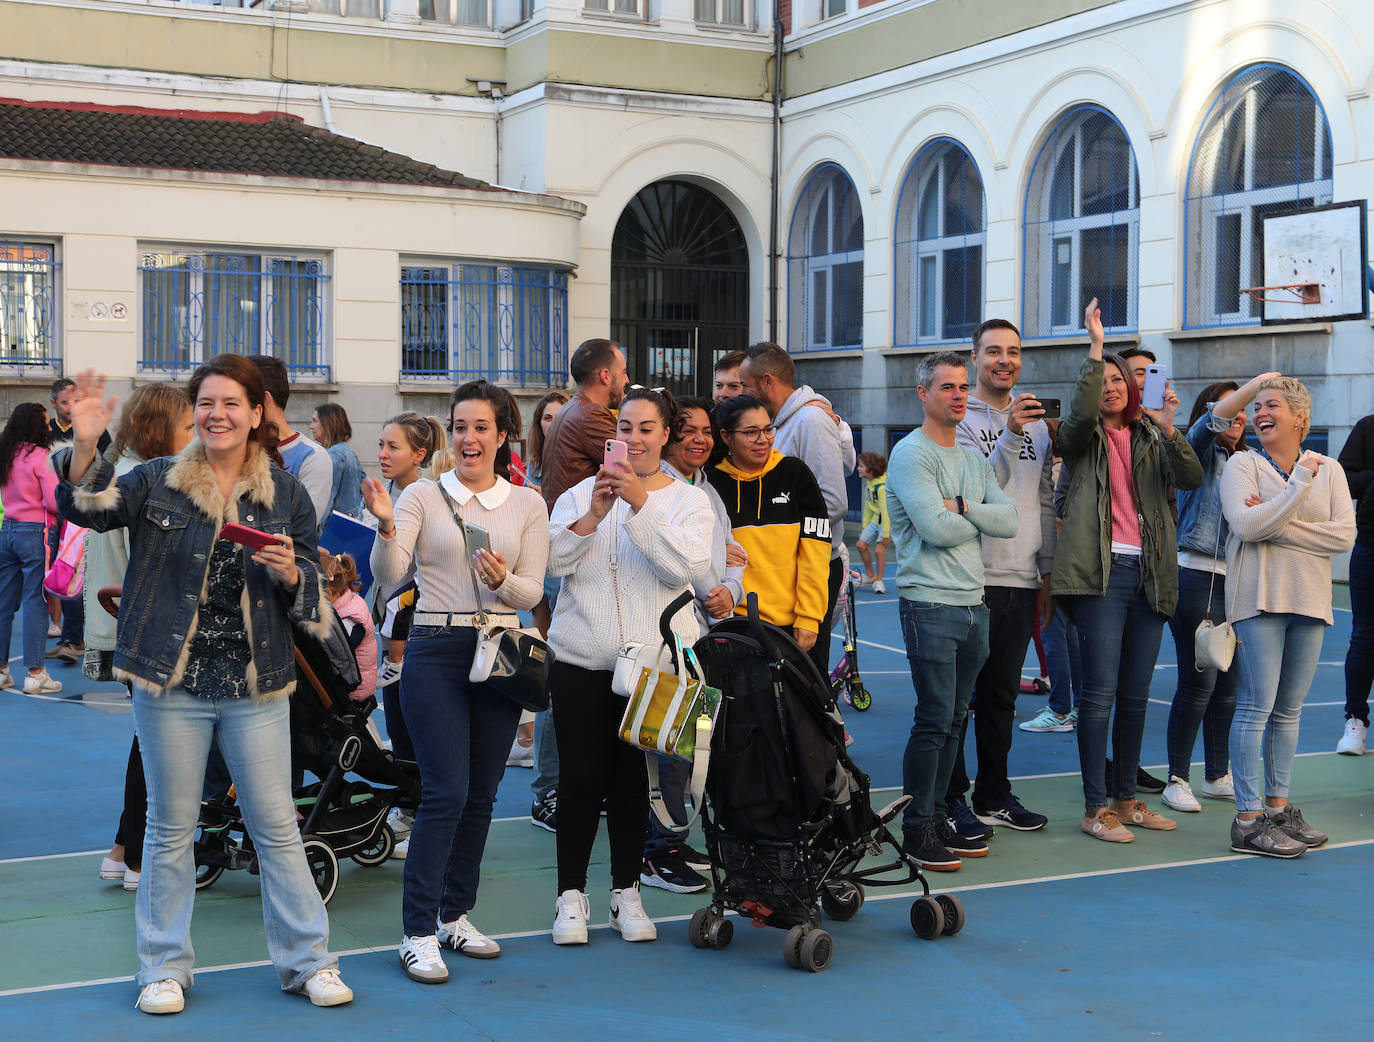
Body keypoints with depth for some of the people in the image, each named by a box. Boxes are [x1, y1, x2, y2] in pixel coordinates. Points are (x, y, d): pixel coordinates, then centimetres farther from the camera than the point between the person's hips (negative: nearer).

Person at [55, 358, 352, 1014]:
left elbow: (312, 591, 9)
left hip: (256, 687, 1)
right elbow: (89, 506, -14)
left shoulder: (285, 494, 6)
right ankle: (164, 967, 22)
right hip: (172, 685, 0)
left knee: (276, 826, 5)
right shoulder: (158, 481, 3)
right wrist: (84, 448, -31)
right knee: (171, 829, 9)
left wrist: (291, 573, -13)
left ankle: (307, 960, 17)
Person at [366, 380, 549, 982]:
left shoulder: (528, 505, 8)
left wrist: (502, 580, -17)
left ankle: (455, 915, 23)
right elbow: (388, 575, -10)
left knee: (481, 794, 8)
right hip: (436, 651, -3)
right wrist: (386, 528, -27)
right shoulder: (423, 496, 1)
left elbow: (532, 593, 4)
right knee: (446, 792, -10)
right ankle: (418, 932, -3)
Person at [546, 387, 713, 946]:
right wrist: (593, 515, -17)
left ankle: (626, 892, 20)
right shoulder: (580, 493, 9)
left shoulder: (689, 500, 4)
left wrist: (641, 504, -20)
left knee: (633, 778, 7)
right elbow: (553, 561, -3)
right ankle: (571, 895, 12)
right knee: (580, 778, 1)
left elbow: (687, 567, -13)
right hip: (582, 661, 1)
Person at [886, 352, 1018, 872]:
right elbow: (936, 528, -19)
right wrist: (980, 518, 0)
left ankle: (938, 817, 19)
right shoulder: (911, 454, -7)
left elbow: (1009, 520, 5)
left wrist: (961, 508, -10)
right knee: (934, 721, -7)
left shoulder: (973, 458, 16)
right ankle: (916, 829, 0)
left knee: (954, 720, 11)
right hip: (931, 606, -7)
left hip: (973, 604, 7)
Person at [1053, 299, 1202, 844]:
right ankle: (1094, 808, -3)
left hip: (1149, 574, 5)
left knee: (1136, 694, 10)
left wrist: (1169, 430, -15)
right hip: (1103, 571, -5)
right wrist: (1095, 346, -21)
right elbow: (1080, 413, -19)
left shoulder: (1150, 440, 15)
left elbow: (1191, 478, 0)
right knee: (1100, 692, -8)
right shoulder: (1084, 437, 5)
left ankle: (1126, 799, 21)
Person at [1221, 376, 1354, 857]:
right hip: (1260, 599, -4)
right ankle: (1248, 821, -4)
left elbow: (1344, 535, -5)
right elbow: (1246, 526, -17)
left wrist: (1276, 525, -12)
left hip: (1309, 600, 4)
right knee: (1256, 708, -7)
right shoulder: (1242, 465, 0)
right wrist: (1300, 482, -16)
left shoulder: (1328, 469, 8)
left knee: (1288, 711, 10)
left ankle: (1277, 806, 20)